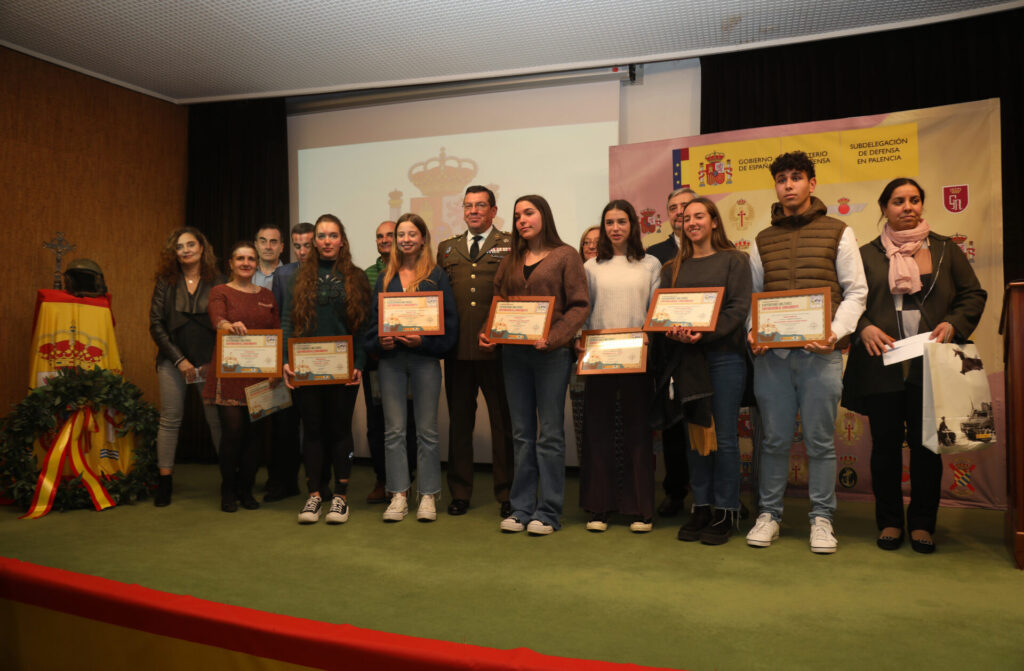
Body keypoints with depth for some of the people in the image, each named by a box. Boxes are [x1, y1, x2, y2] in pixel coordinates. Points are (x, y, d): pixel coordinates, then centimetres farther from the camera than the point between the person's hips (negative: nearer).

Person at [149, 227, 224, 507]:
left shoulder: (216, 282, 4)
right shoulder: (166, 281, 6)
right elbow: (156, 324, 2)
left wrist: (213, 362, -5)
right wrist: (179, 360, -6)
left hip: (210, 362, -1)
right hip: (173, 360, 1)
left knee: (217, 419, -3)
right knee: (170, 419, 1)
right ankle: (165, 480, 10)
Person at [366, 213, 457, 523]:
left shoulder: (436, 276, 2)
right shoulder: (385, 278, 11)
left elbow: (450, 323, -2)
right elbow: (372, 320, 13)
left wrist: (423, 340, -16)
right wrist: (381, 342, -6)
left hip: (425, 358, -3)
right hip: (391, 358, 3)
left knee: (426, 430, 3)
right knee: (393, 430, 5)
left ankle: (428, 495, 12)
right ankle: (399, 495, 13)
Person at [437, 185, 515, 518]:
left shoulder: (512, 246, 5)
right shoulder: (446, 249, 16)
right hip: (457, 349, 4)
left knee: (503, 422, 4)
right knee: (459, 421, 11)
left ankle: (506, 494, 15)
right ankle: (460, 492, 23)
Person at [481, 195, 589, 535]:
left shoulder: (565, 256, 0)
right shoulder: (510, 261, 14)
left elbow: (579, 306, -6)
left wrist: (552, 338, -18)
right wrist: (488, 332, -3)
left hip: (551, 354, -5)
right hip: (514, 354, 5)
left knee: (550, 435, 1)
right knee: (522, 434, 10)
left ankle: (548, 512, 9)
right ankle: (521, 508, 17)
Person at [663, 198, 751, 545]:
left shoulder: (734, 260, 4)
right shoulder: (674, 268, 15)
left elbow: (739, 308, -7)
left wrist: (703, 333, -20)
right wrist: (675, 332, -15)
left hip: (724, 356, -3)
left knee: (724, 436, -1)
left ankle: (725, 511, 9)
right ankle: (700, 507, 17)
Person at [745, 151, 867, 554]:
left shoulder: (838, 232, 7)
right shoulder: (762, 241, 15)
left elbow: (856, 291, 3)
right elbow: (751, 295, 14)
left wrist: (836, 332, -12)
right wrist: (752, 333, -4)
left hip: (820, 352, -2)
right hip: (771, 353, 2)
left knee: (820, 439, 3)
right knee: (774, 438, 6)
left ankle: (821, 517, 15)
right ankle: (769, 513, 17)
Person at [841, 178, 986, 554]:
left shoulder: (945, 250, 11)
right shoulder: (867, 255, 10)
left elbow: (974, 294, 10)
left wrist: (953, 324, -8)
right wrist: (864, 328, -13)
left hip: (930, 365, 1)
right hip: (882, 365, 0)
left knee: (926, 444, 4)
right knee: (886, 444, 5)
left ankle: (922, 522, 18)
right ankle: (889, 521, 18)